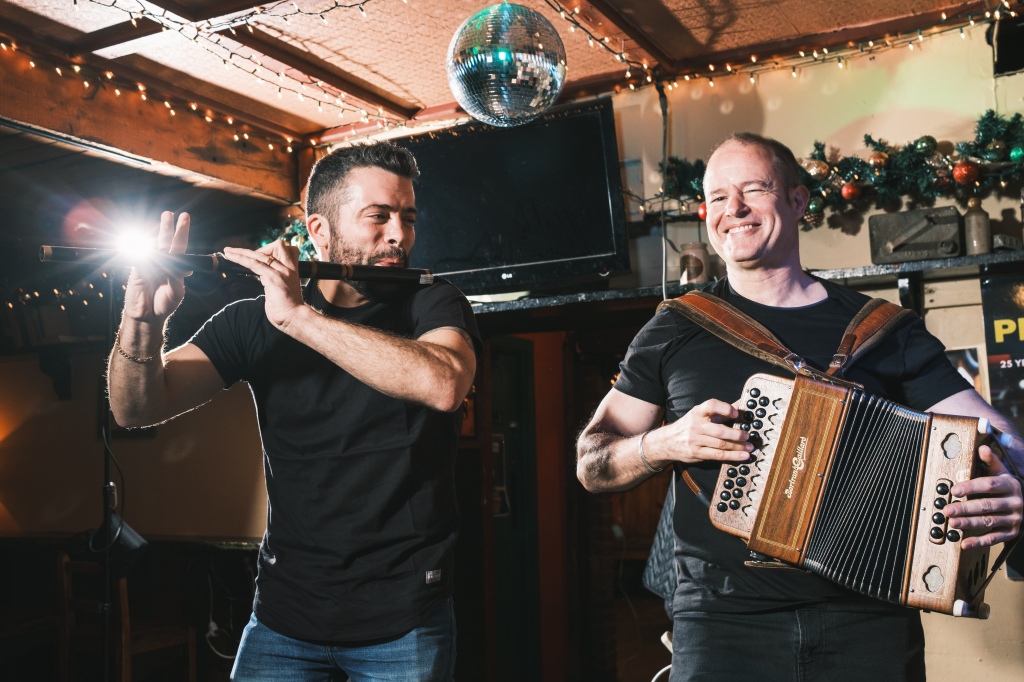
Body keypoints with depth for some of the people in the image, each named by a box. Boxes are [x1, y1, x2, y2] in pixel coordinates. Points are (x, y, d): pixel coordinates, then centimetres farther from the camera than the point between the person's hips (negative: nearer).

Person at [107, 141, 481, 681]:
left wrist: (297, 316, -30)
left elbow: (443, 385, -27)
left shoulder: (433, 305, -4)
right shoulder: (253, 322, 1)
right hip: (286, 607, 2)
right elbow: (137, 409, -6)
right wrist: (143, 318, -26)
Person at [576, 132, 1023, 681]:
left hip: (868, 620, 1)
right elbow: (591, 464, 7)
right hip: (723, 619, -1)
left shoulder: (885, 329, 6)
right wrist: (663, 444, -13)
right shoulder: (675, 331, 5)